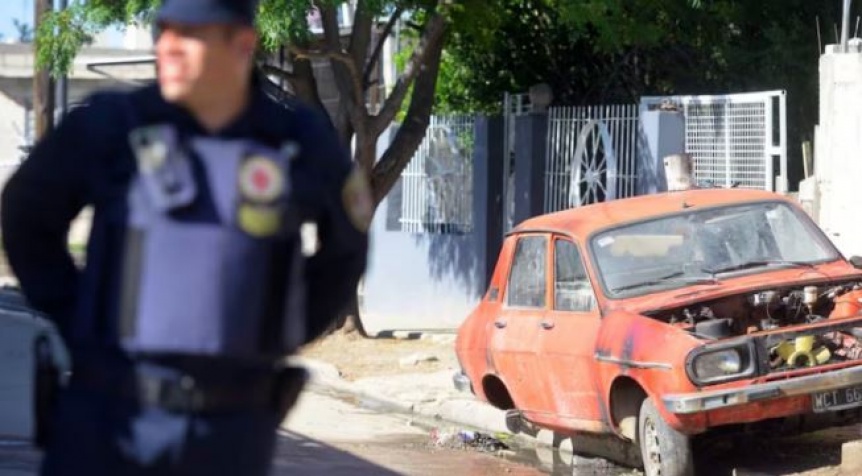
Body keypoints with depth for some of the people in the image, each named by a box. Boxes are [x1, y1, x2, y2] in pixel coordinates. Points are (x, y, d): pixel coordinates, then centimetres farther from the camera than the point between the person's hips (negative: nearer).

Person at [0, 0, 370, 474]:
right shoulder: (111, 127, -6)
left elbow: (347, 244, 18)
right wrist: (77, 323, 5)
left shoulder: (302, 144, -2)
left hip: (231, 433, 1)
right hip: (108, 418, -1)